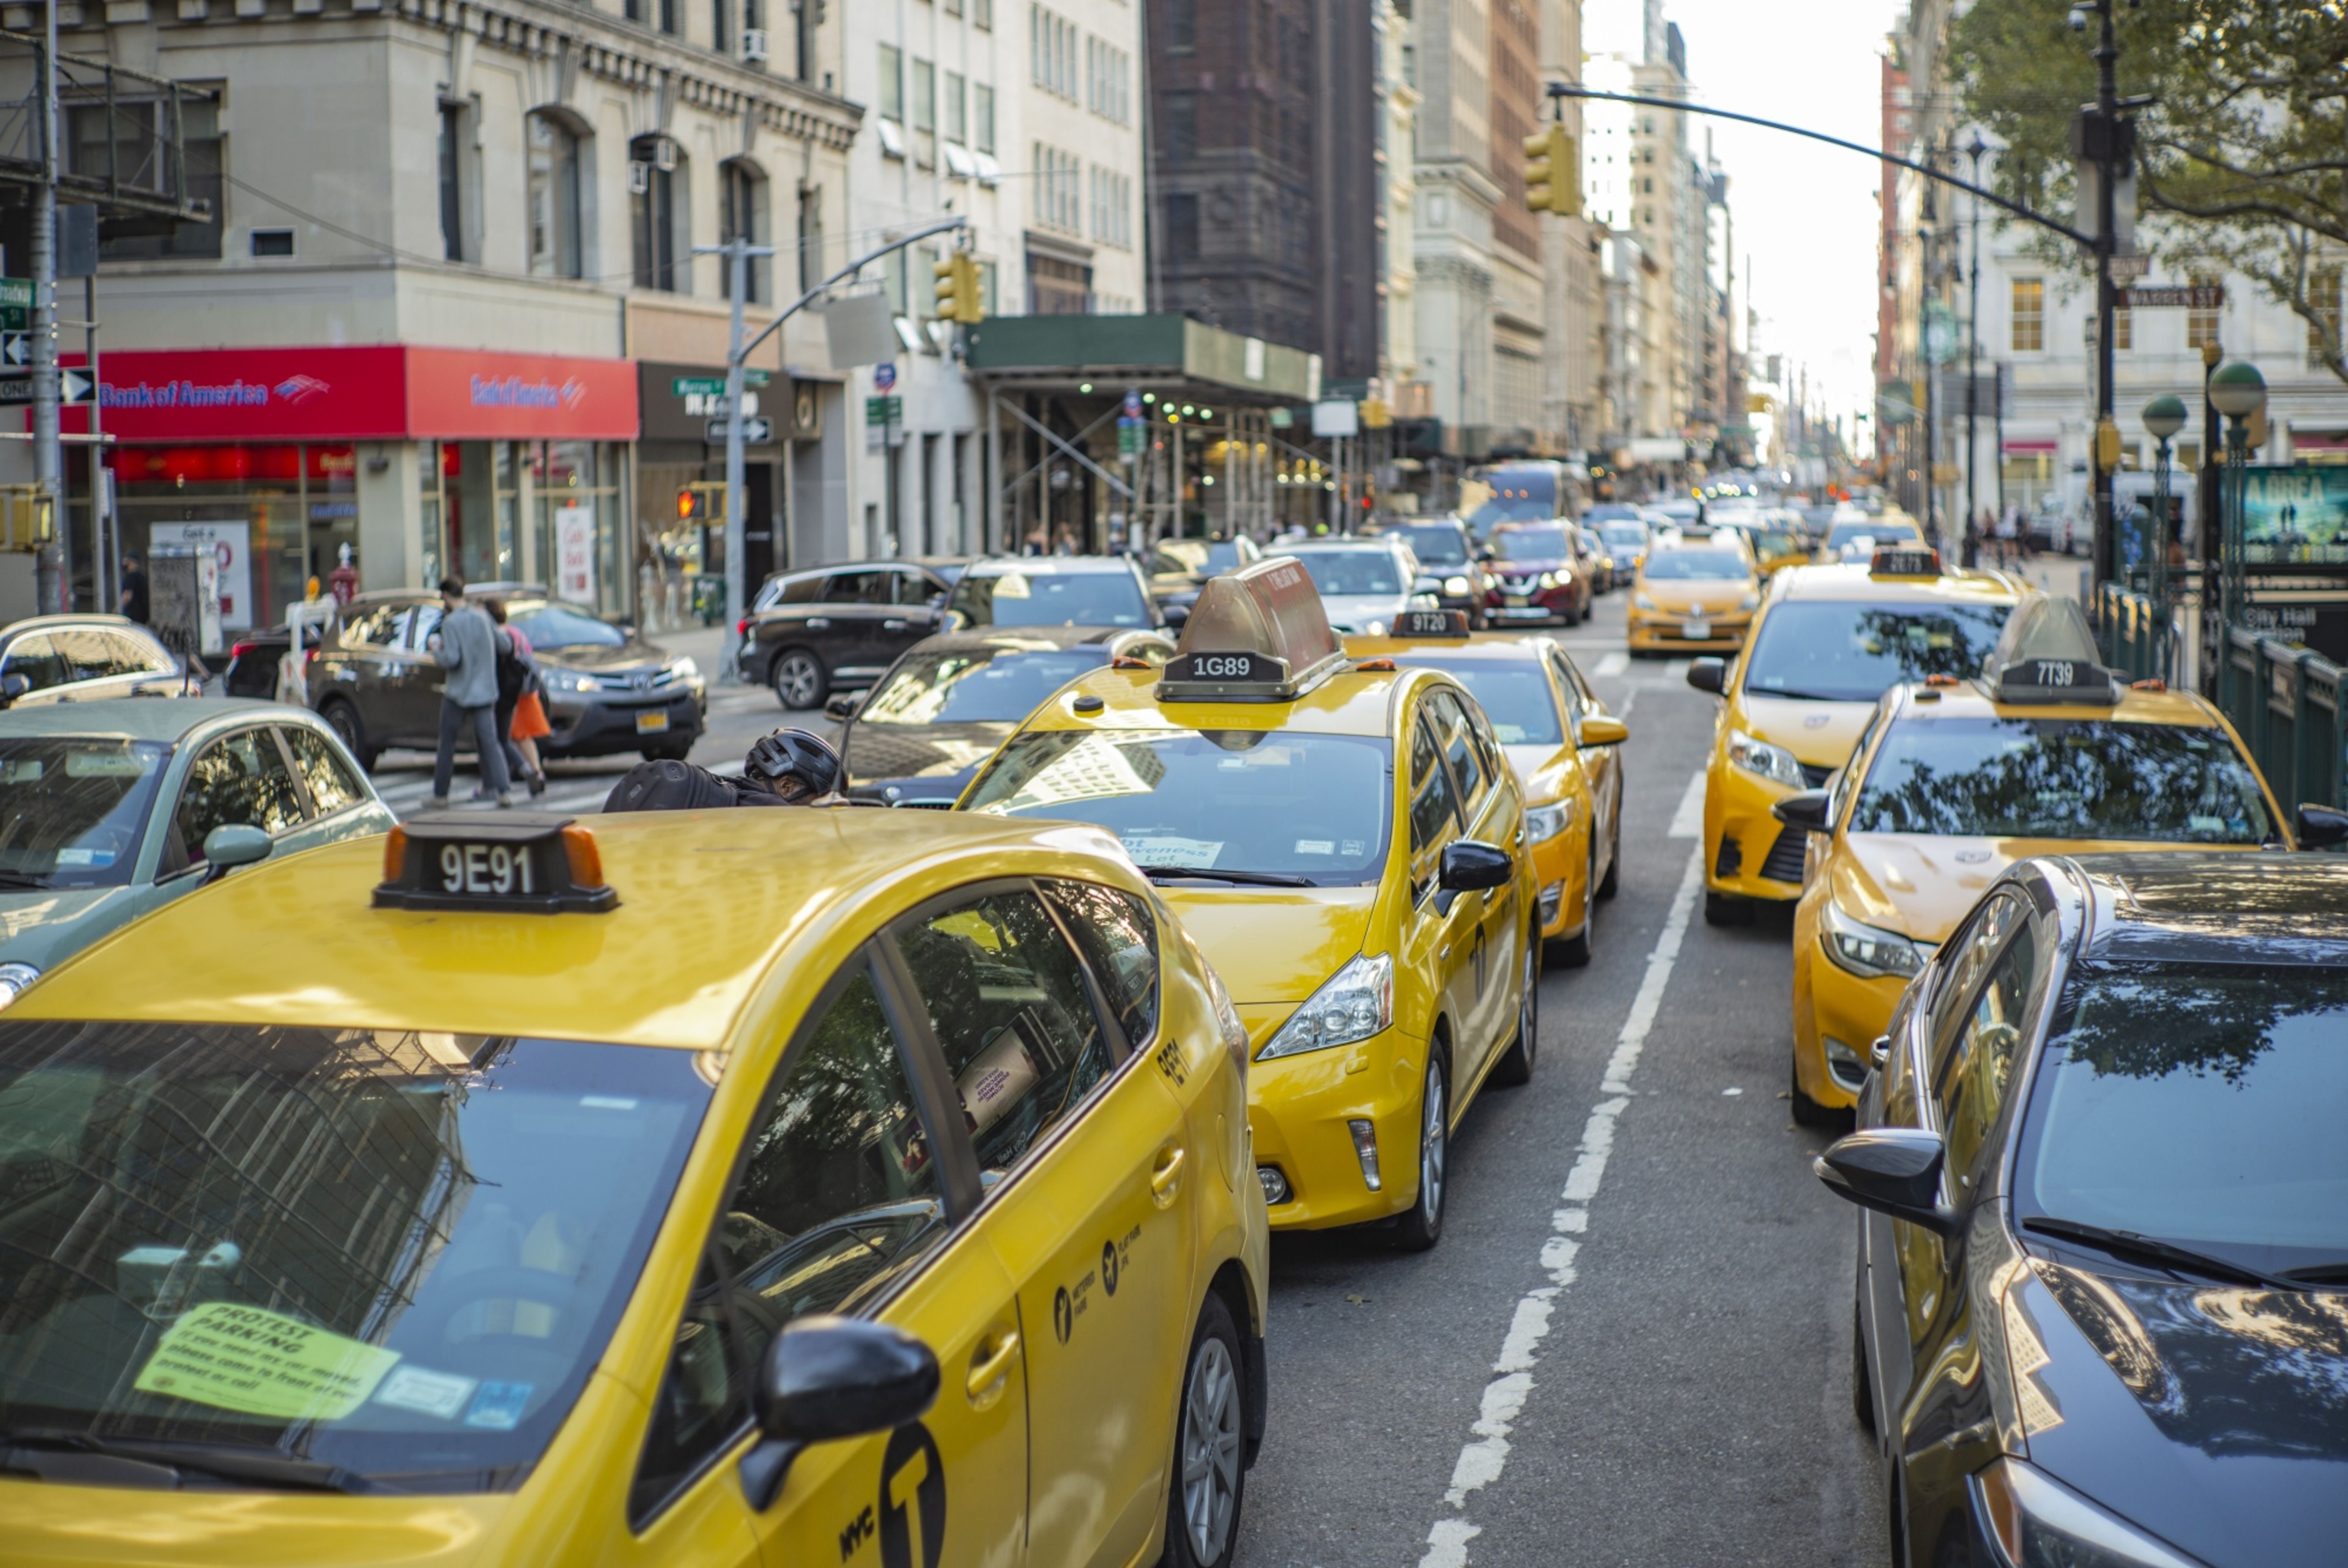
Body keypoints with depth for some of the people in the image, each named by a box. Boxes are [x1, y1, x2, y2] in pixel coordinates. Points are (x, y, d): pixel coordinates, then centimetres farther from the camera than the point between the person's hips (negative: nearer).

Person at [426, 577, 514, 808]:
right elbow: (506, 644, 8)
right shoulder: (482, 616, 4)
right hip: (485, 691, 4)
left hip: (458, 692, -4)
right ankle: (504, 790, -12)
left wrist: (436, 649, 0)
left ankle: (440, 794, 14)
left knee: (447, 744, 8)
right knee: (489, 741, 2)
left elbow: (451, 659, -20)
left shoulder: (451, 622, -12)